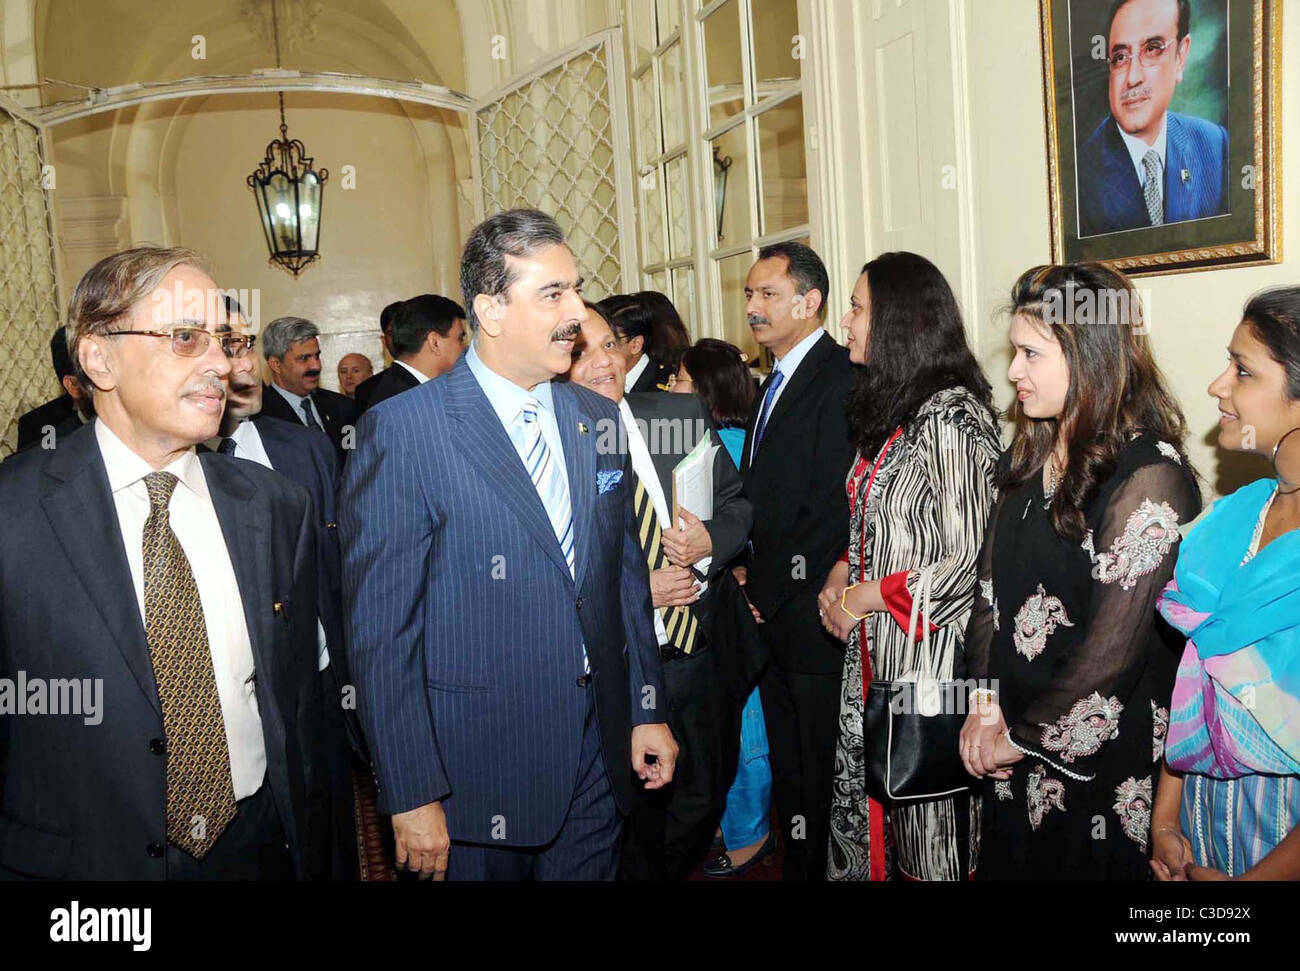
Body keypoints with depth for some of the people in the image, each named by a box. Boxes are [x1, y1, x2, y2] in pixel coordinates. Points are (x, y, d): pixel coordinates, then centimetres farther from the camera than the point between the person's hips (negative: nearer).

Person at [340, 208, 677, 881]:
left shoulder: (599, 419, 6)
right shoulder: (402, 430, -14)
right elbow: (379, 630, -14)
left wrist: (648, 711, 10)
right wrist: (412, 797, -14)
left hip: (599, 756, 5)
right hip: (479, 771, -5)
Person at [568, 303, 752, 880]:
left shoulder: (684, 414, 0)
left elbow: (738, 501, 6)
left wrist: (710, 541, -14)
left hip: (696, 653, 4)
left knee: (702, 801, 22)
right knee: (635, 817, 15)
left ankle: (670, 871, 48)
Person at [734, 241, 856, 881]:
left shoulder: (840, 380, -15)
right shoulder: (773, 384, 16)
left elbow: (831, 510, -20)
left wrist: (766, 588, -12)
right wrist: (747, 567, 4)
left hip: (812, 618, -9)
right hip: (771, 613, 9)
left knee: (819, 773, 4)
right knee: (787, 767, 19)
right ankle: (796, 865, 32)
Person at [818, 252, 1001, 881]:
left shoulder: (949, 416, -17)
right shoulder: (888, 410, 11)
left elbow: (970, 562, -20)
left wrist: (865, 597, -13)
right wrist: (842, 572, 3)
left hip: (928, 651, -8)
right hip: (874, 649, 8)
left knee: (930, 821, 6)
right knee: (868, 795, 15)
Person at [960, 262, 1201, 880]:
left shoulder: (1149, 476, -20)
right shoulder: (1027, 458, 4)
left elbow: (1113, 647, -22)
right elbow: (990, 585, 4)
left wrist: (1021, 735, -13)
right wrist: (985, 703, -6)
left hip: (1103, 764, -6)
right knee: (1011, 862, 20)